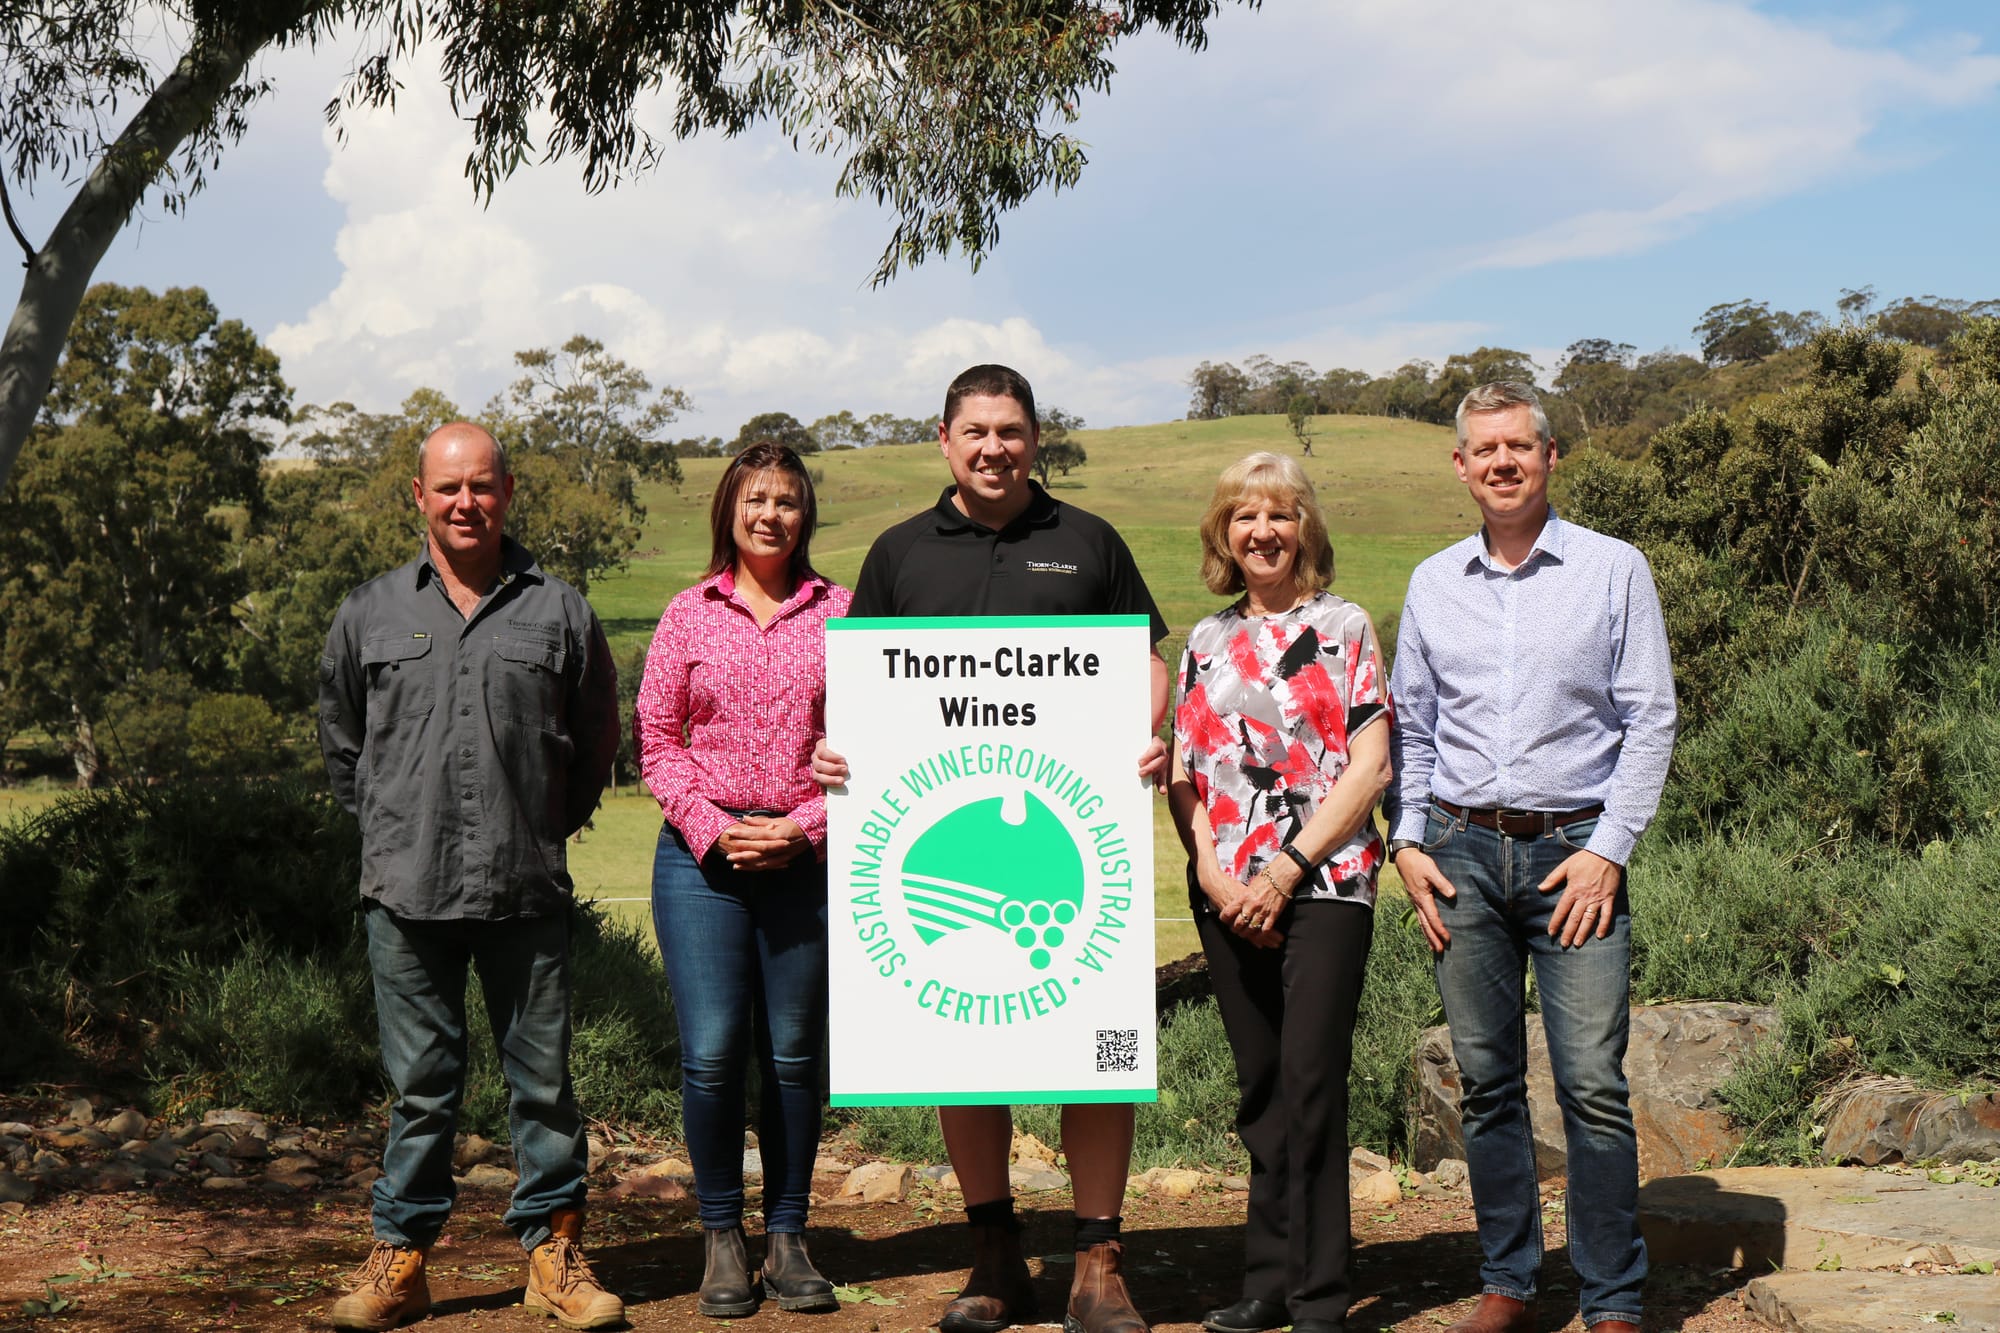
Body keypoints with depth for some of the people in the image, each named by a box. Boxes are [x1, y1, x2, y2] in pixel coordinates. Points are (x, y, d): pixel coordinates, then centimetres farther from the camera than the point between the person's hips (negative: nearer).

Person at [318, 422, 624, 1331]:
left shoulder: (560, 614, 4)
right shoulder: (371, 615, 8)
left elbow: (595, 743, 14)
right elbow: (340, 743, 19)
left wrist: (550, 826, 10)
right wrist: (389, 826, 13)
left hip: (526, 891, 0)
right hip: (406, 890, 1)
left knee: (542, 1076, 5)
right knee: (419, 1083, 7)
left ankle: (553, 1251, 16)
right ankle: (400, 1256, 17)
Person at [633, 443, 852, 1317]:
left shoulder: (838, 613, 6)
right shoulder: (689, 615, 8)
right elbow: (656, 738, 7)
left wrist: (804, 828, -7)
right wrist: (710, 826, -6)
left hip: (807, 855, 0)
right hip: (703, 854, 0)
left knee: (795, 1052, 4)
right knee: (711, 1051, -6)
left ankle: (787, 1236, 17)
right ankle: (722, 1238, 11)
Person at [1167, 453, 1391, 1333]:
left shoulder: (1345, 626, 2)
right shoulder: (1205, 643, 14)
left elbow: (1369, 766, -4)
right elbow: (1180, 774, 13)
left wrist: (1286, 870, -10)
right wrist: (1211, 870, -4)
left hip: (1324, 884, -4)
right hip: (1228, 896, 4)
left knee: (1311, 1083, -10)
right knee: (1261, 1091, 9)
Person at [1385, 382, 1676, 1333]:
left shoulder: (1614, 570, 2)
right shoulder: (1432, 583, 12)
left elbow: (1651, 720, 0)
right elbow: (1408, 726, 17)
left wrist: (1608, 848, -7)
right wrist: (1407, 842, 5)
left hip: (1574, 850, -3)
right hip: (1460, 851, 3)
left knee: (1594, 1086, -6)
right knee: (1487, 1080, 6)